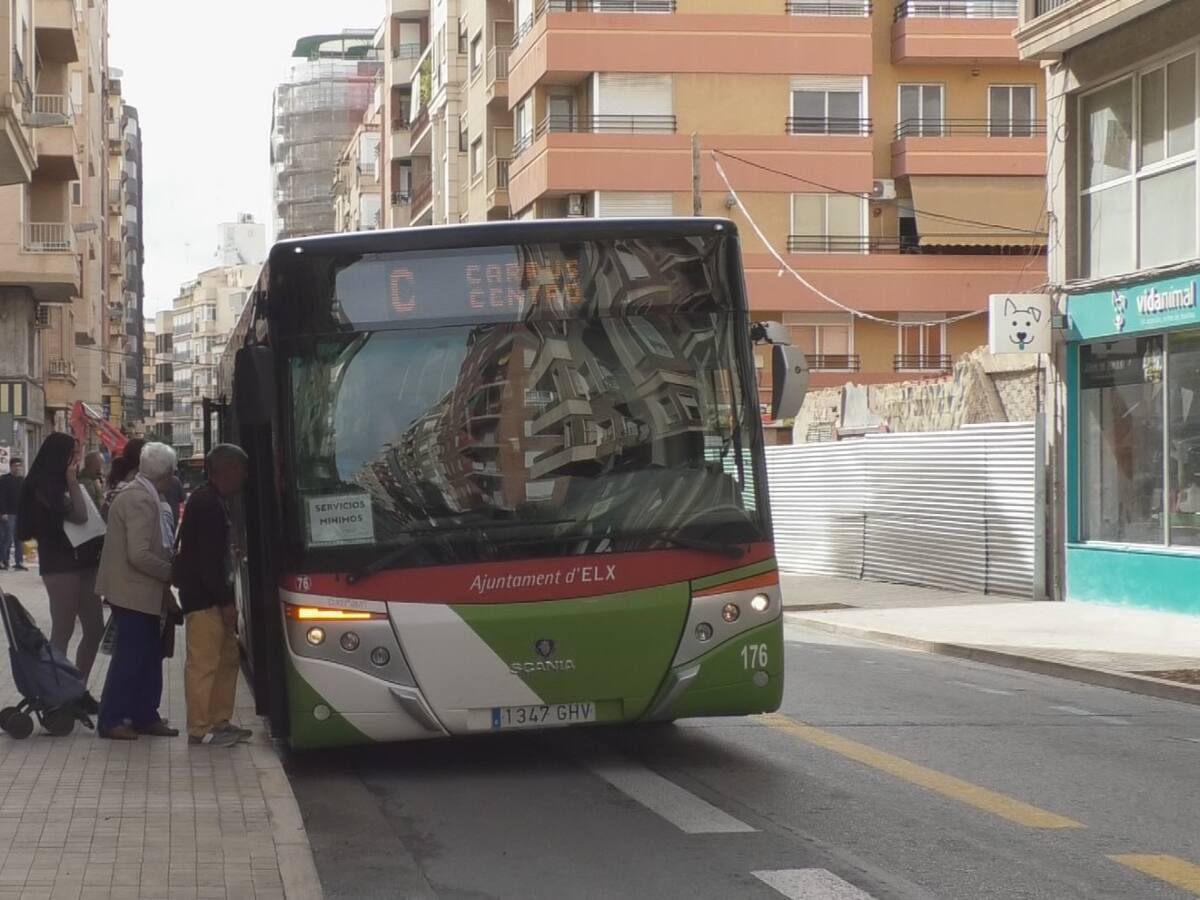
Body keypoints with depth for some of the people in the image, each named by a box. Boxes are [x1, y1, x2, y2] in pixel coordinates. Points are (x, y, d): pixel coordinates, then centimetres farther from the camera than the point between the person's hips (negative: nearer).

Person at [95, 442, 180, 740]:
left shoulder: (144, 495, 11)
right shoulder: (140, 499, -20)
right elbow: (139, 554, -25)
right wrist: (172, 573, -13)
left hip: (140, 590, 9)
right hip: (134, 591, -9)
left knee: (148, 656, 12)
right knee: (130, 657, -4)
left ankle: (145, 716, 18)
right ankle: (111, 721, 2)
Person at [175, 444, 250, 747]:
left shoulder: (212, 501, 17)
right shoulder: (207, 504, -16)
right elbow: (209, 559, -21)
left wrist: (225, 598, 17)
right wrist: (225, 601, -19)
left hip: (213, 596, 11)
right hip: (203, 598, -11)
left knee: (227, 657, 14)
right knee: (204, 662, -7)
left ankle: (220, 721, 21)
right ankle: (200, 729, -3)